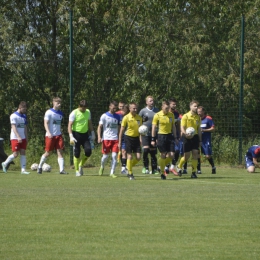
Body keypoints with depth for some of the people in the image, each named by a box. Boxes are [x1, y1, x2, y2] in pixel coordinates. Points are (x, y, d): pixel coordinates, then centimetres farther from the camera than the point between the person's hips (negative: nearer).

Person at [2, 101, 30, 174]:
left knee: (23, 153, -1)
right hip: (15, 138, -7)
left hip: (23, 138, 7)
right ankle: (5, 164, 13)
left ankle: (23, 169, -2)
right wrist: (18, 137, -27)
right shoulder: (13, 116, -10)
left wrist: (26, 137, 15)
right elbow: (13, 127, -18)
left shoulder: (24, 116, 13)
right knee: (15, 154, -7)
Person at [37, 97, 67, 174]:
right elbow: (46, 123, -11)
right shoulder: (49, 112, -6)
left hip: (58, 135, 5)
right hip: (50, 135, -5)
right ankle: (40, 167, 24)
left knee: (60, 151, -7)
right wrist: (48, 132, -24)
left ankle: (62, 169, -13)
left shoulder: (60, 113, 12)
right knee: (48, 153, 2)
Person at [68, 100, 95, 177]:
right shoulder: (74, 113, -10)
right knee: (77, 154, -3)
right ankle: (77, 171, 8)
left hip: (85, 134, 4)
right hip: (76, 134, -4)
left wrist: (92, 133, 17)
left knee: (88, 151, -9)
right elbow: (70, 125, -13)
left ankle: (81, 165, 15)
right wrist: (71, 137, -22)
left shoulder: (88, 112, 7)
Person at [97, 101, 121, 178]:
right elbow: (99, 127, -1)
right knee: (105, 156, 1)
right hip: (106, 139, -2)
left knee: (114, 156, -7)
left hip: (115, 139, 2)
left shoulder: (117, 116, 10)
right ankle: (102, 167, 31)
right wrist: (99, 137, -14)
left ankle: (112, 172, -1)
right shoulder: (104, 116, -1)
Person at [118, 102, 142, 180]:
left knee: (138, 157, -3)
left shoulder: (139, 118, 4)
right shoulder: (126, 118, -8)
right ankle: (130, 174, 6)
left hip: (136, 138, 4)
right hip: (129, 138, -4)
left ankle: (129, 167, 22)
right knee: (130, 156, -5)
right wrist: (119, 142, -6)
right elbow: (122, 130, -5)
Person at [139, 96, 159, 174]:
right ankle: (145, 167, 0)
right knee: (145, 150, -15)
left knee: (153, 152, 5)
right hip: (145, 134, -2)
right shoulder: (143, 111, 1)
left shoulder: (157, 111, 7)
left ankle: (154, 169, 11)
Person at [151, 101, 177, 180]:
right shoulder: (157, 115, -6)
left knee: (171, 155, -4)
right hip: (161, 135, -4)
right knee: (163, 155, -4)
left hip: (170, 136, 4)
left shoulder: (171, 115, 6)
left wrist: (175, 137, 12)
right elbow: (154, 127, -3)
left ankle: (162, 166, 21)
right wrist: (153, 139, -6)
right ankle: (162, 173, 8)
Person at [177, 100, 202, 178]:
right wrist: (185, 134, -29)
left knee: (195, 154, -6)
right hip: (187, 137, -4)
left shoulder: (198, 117, 11)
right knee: (186, 156, 0)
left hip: (195, 136, 4)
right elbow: (182, 128, -9)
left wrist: (200, 140, 15)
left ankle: (194, 172, -2)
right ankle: (179, 167, 28)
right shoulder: (185, 116, -5)